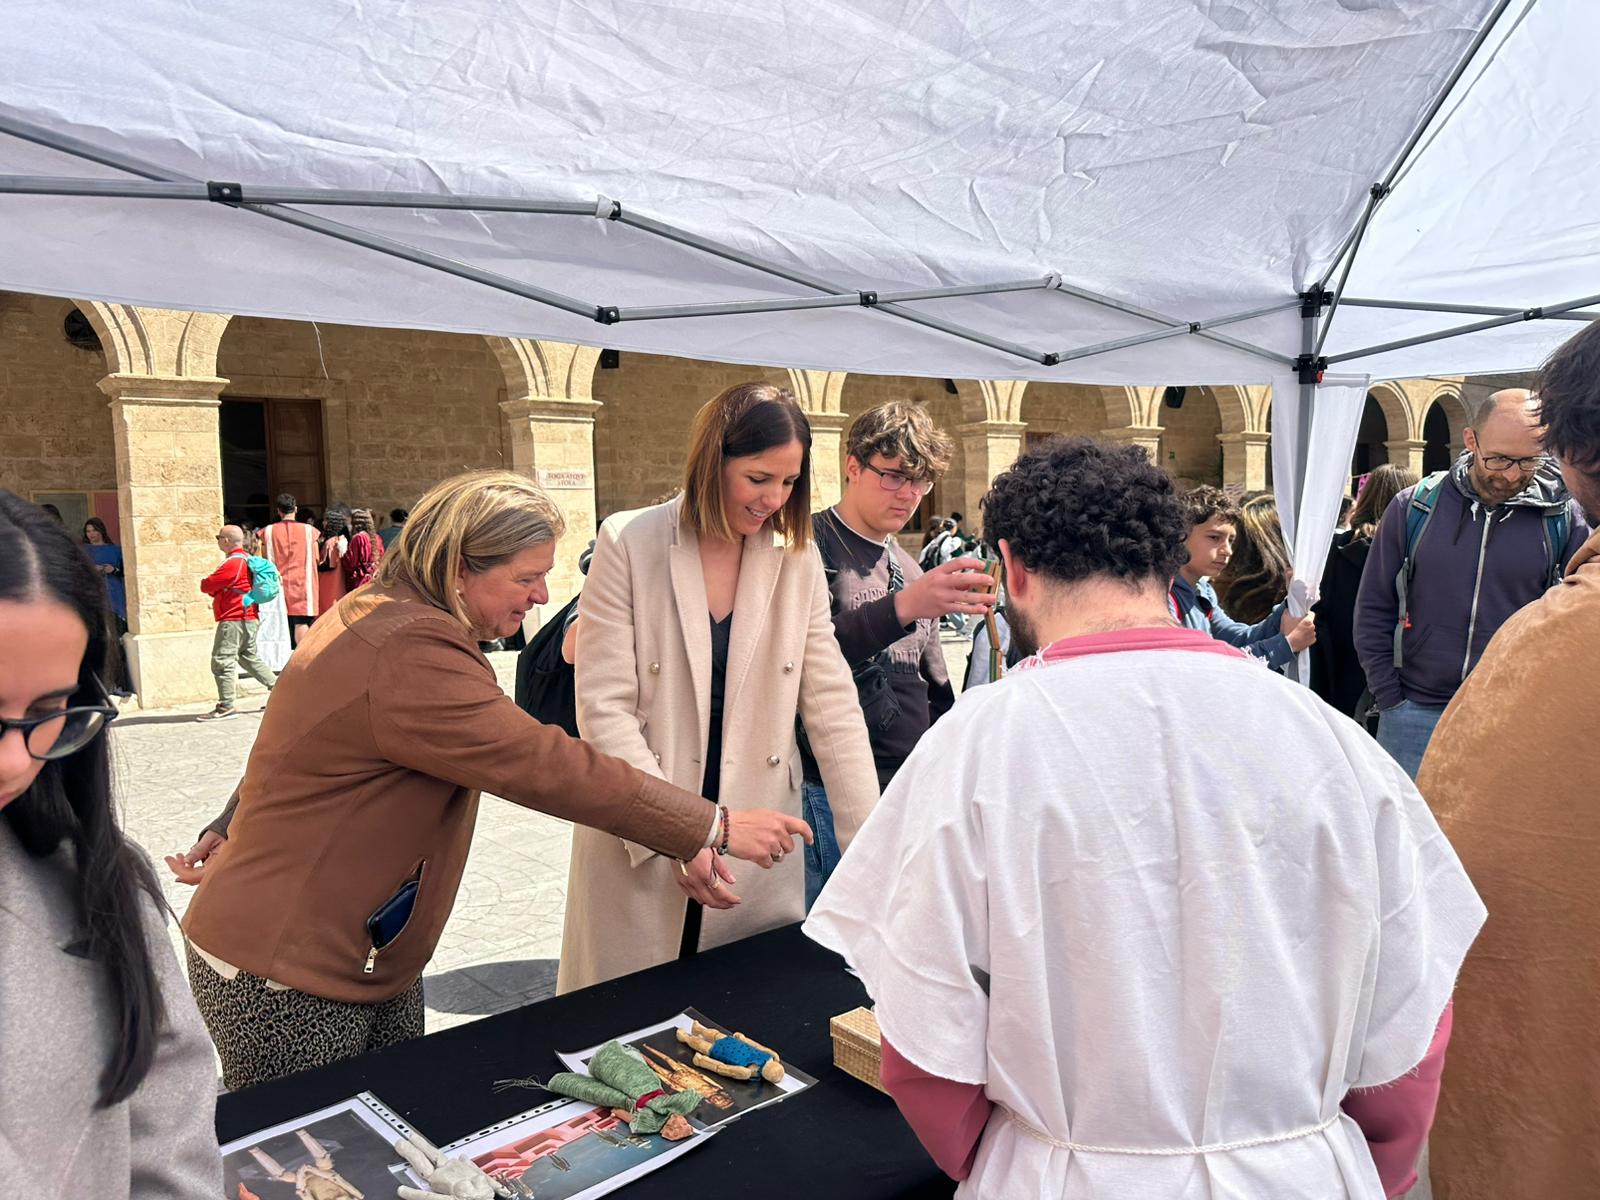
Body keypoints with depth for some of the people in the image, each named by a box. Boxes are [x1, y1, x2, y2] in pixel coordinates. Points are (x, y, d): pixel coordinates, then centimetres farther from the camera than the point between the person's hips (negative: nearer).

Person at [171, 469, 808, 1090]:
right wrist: (717, 827, -25)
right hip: (285, 982, -10)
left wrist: (229, 831, 22)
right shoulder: (410, 659, -28)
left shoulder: (373, 613, 6)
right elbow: (548, 768, -30)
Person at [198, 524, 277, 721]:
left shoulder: (233, 562, -16)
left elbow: (207, 586, -14)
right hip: (249, 618, 10)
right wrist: (216, 591, 5)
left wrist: (204, 583, 8)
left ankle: (225, 707, -6)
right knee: (249, 658, 18)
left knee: (222, 661, -7)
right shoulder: (245, 559, 17)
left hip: (235, 619, -10)